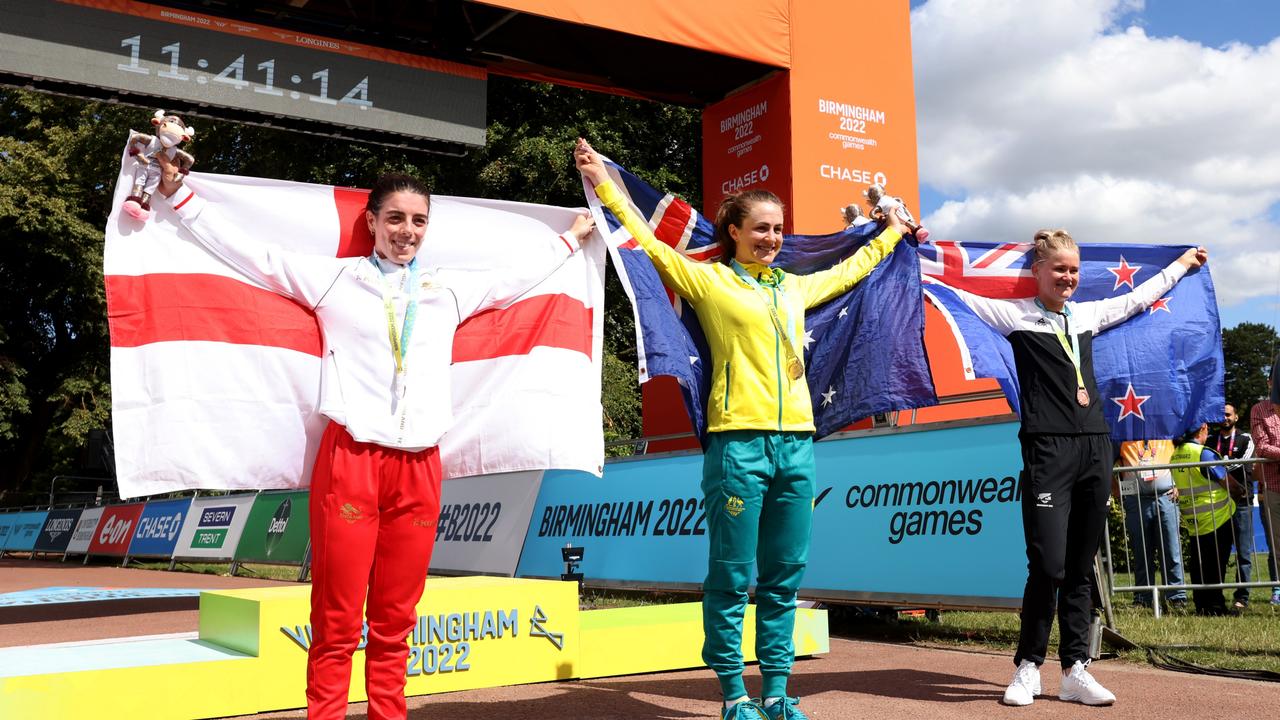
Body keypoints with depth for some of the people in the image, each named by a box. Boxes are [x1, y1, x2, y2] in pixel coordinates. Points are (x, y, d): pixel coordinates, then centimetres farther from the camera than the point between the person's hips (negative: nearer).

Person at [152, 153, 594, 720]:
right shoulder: (333, 278, 8)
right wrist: (179, 193, 9)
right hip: (349, 461, -3)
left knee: (394, 624, 8)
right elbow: (247, 251, 10)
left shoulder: (450, 290, 18)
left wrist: (570, 239, 41)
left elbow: (516, 279, 33)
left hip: (419, 468, 3)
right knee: (335, 626, -4)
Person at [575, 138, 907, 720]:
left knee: (783, 577, 9)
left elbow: (849, 270, 36)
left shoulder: (794, 287, 19)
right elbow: (649, 241, 1)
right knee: (731, 578, 0)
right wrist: (604, 184, -1)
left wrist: (891, 234, 48)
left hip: (796, 442, 5)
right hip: (738, 442, -5)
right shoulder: (709, 280, 4)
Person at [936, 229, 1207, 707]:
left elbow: (1136, 299, 33)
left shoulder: (1087, 314, 17)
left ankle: (1074, 671, 14)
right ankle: (1028, 668, 7)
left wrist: (1181, 264, 44)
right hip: (1047, 451, -5)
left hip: (1095, 448, 6)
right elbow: (960, 289, -2)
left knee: (1081, 569, 7)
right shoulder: (1016, 315, 2)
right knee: (1048, 566, -10)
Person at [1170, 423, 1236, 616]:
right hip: (1216, 518, -6)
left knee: (1197, 564, 11)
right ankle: (1215, 606, 2)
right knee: (1216, 564, 0)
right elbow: (1226, 481, -11)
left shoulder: (1175, 455, 5)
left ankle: (1201, 605, 14)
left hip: (1191, 519, 6)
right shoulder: (1203, 453, -17)